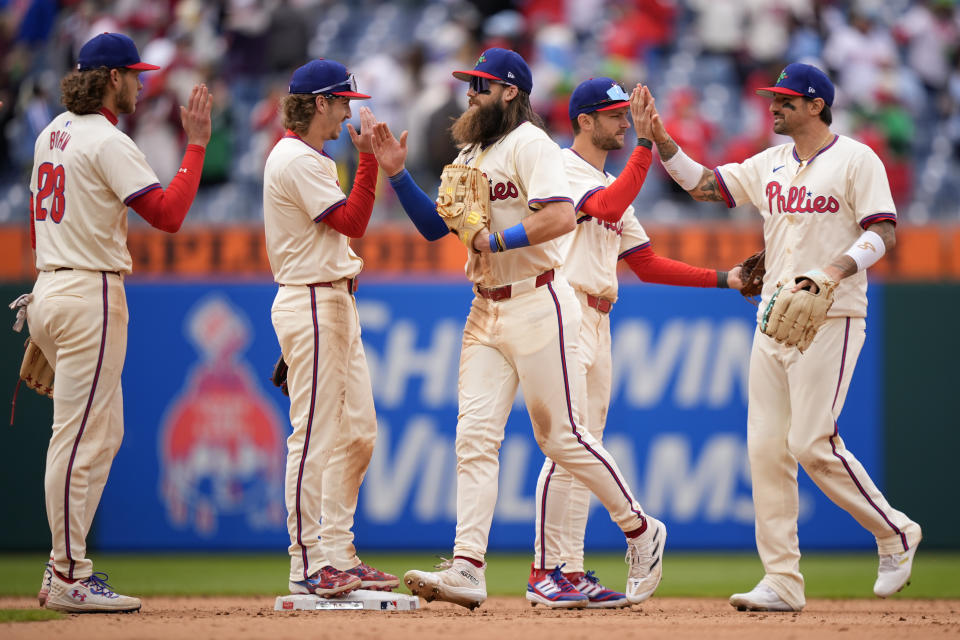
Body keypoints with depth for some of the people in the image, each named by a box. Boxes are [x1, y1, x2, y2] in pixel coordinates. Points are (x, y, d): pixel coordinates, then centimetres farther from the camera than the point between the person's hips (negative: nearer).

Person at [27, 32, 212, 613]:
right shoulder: (108, 142, -13)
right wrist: (196, 144, -13)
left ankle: (66, 567, 14)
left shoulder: (53, 134, 15)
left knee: (103, 434, 15)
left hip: (49, 288, 10)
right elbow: (169, 214, -19)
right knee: (80, 438, -7)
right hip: (90, 296, -10)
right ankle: (70, 579, -6)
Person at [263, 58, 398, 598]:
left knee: (357, 432, 10)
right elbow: (352, 222, -19)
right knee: (315, 434, -10)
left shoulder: (309, 158, 20)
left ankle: (339, 556, 15)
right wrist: (369, 156, -17)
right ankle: (308, 565, -8)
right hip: (311, 305, -11)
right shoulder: (297, 160, -13)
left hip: (337, 303, 11)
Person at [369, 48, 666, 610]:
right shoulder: (471, 155, 18)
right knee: (475, 436, -3)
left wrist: (496, 240, -20)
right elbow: (435, 226, 20)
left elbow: (562, 216, -23)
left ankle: (641, 532, 14)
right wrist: (398, 174, 10)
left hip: (537, 305, -8)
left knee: (561, 434, -3)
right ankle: (468, 569, -9)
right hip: (487, 312, 8)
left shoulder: (529, 143, -10)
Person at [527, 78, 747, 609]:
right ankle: (545, 571, -11)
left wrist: (723, 279, 14)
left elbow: (648, 265, 22)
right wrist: (645, 143, -23)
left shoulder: (613, 186, 23)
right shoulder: (560, 168, -5)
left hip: (598, 323, 9)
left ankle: (571, 571, 9)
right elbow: (606, 207, -24)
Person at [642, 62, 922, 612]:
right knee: (767, 447, 0)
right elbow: (702, 184, 15)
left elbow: (884, 234, -12)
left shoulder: (856, 160, -5)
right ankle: (783, 582, 3)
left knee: (812, 443, -15)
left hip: (830, 320, -7)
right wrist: (660, 139, 1)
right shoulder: (770, 165, 16)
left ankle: (895, 533, 6)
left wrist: (835, 271, -27)